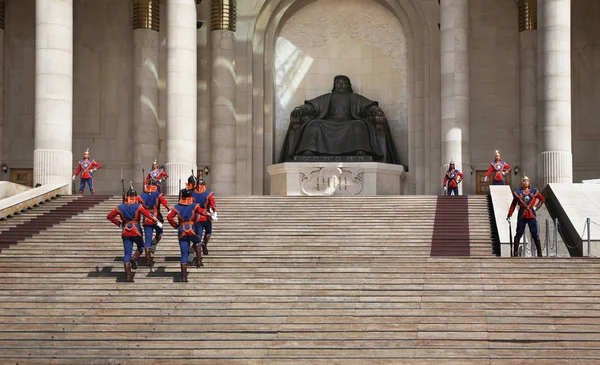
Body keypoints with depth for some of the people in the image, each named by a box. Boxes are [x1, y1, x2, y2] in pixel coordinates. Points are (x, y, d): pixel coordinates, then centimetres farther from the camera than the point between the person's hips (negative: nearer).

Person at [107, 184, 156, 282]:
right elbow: (149, 215, -17)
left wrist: (119, 223, 11)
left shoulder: (120, 207, 1)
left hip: (125, 233, 2)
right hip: (136, 232, -2)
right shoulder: (138, 207, -8)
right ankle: (134, 259, -6)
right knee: (140, 246, 24)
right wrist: (146, 223, 0)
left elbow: (109, 216, 6)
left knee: (127, 254, 5)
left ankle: (128, 275, -3)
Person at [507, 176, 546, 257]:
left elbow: (542, 198, 20)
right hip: (521, 216, 0)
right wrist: (509, 215, -1)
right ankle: (516, 253, 6)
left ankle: (539, 253, 4)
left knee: (535, 234, -1)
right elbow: (513, 205, 4)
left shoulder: (534, 191, 5)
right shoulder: (518, 193, 3)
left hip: (531, 215, 0)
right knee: (519, 234, 1)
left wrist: (537, 206, 7)